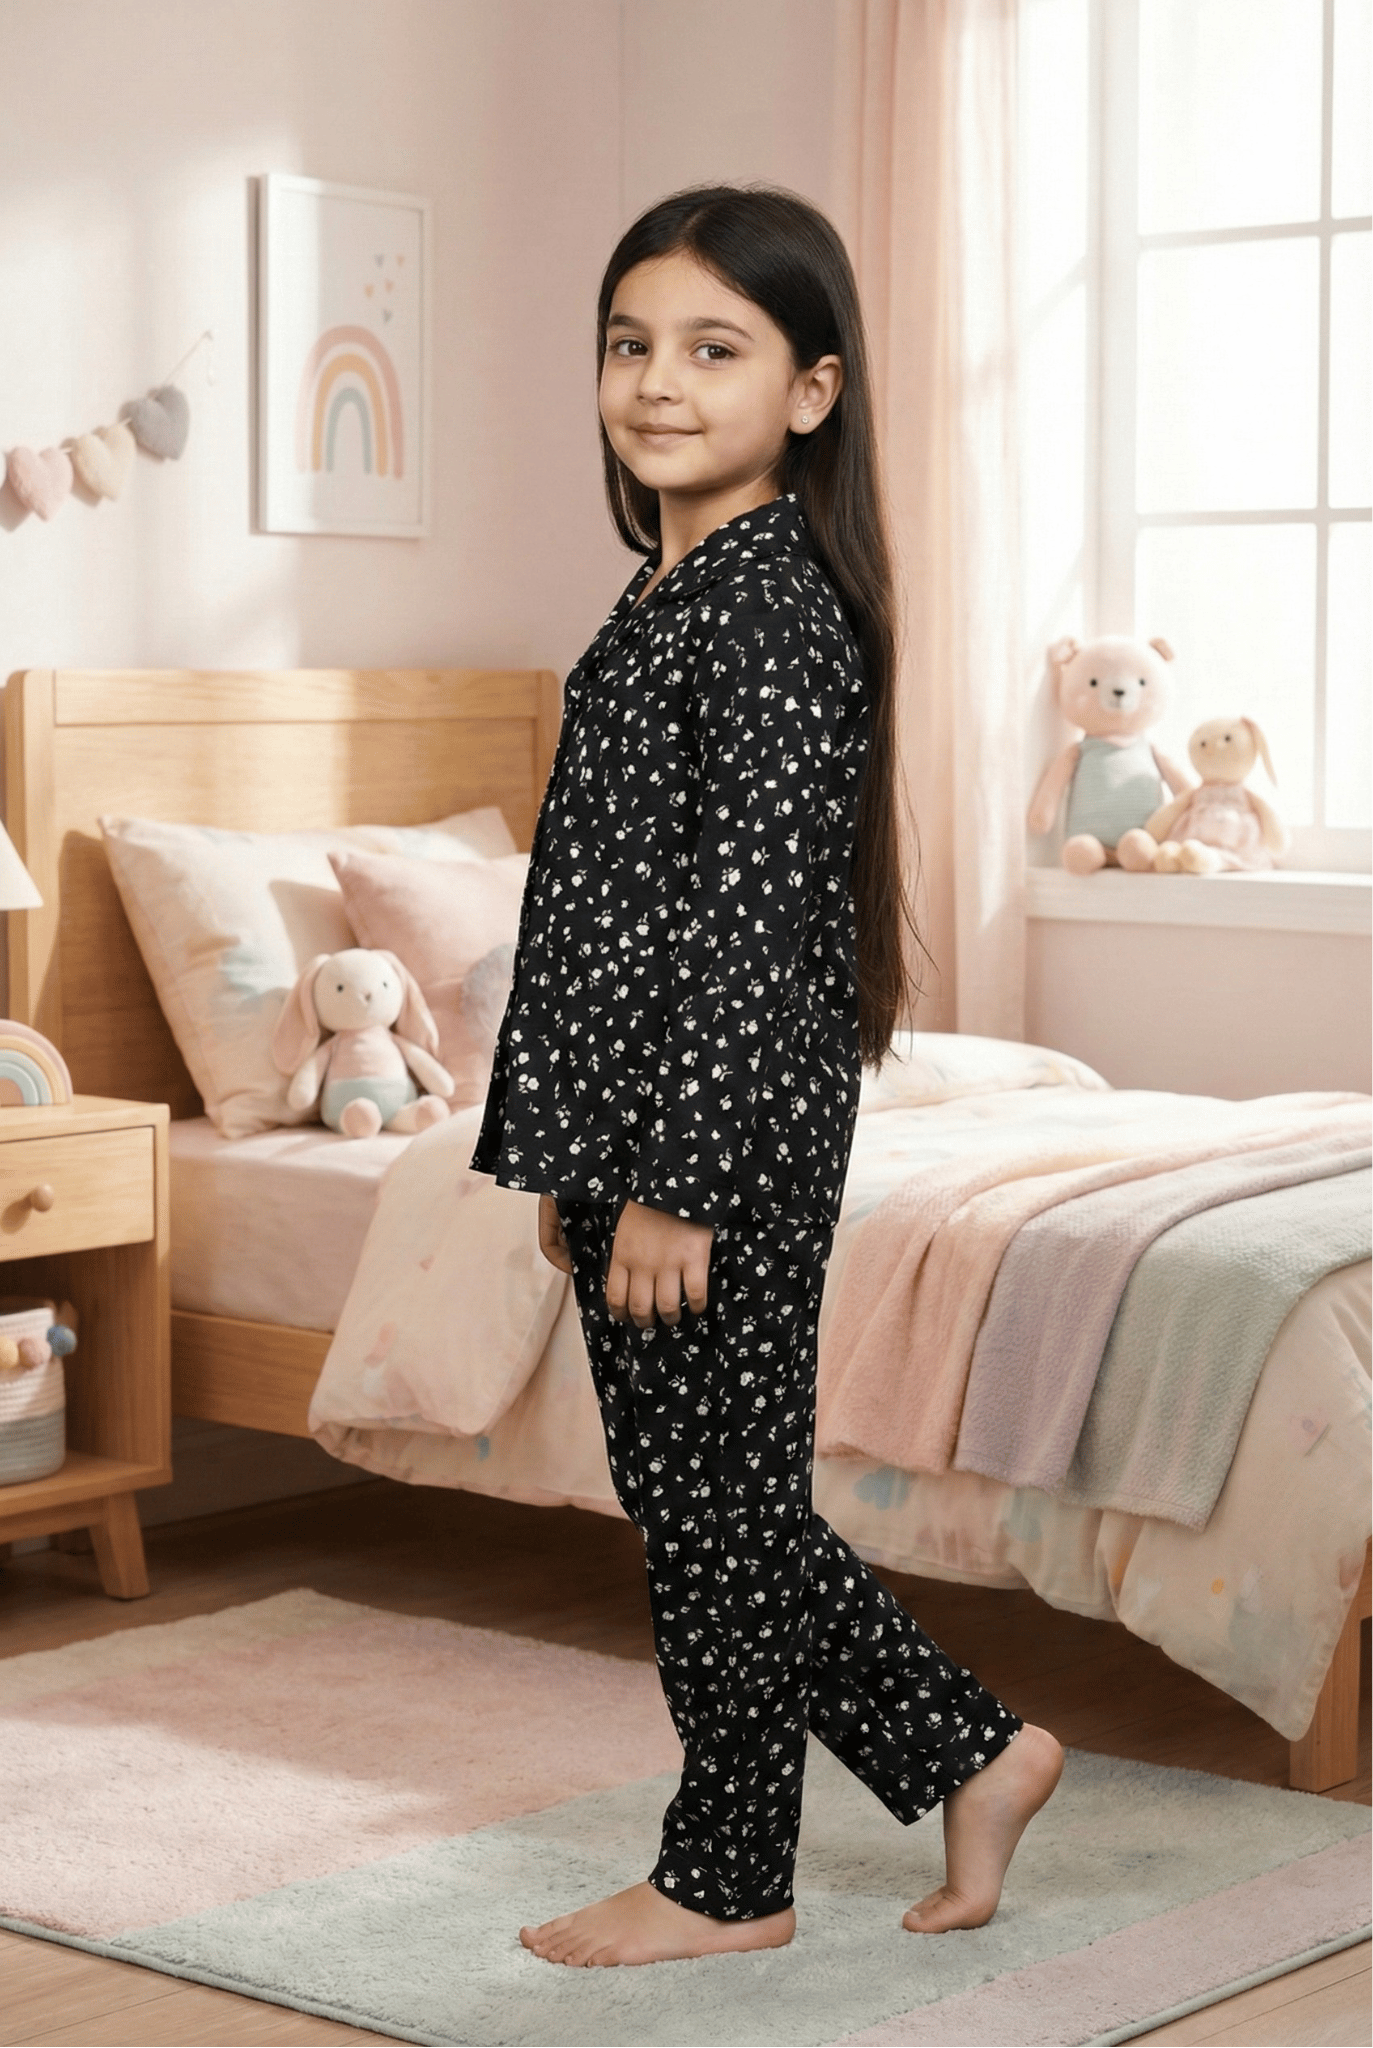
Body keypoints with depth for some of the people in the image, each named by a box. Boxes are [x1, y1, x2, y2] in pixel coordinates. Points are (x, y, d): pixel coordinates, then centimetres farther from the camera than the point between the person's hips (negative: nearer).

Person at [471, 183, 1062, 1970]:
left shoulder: (775, 608, -15)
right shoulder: (675, 595, 14)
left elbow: (756, 921, -20)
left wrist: (675, 1182, -20)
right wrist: (578, 1161, 20)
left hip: (727, 1137, -10)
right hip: (643, 1126, 10)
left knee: (712, 1497, 3)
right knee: (693, 1491, 15)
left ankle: (725, 1879, 19)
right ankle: (969, 1755, 26)